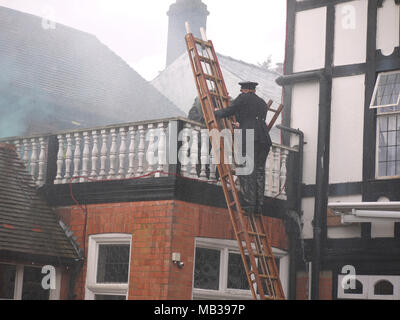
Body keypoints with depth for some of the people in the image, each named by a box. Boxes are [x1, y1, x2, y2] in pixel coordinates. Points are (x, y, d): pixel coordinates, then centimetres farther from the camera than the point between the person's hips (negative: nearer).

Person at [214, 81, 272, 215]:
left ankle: (248, 205, -14)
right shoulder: (262, 103, 26)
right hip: (264, 139, 7)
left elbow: (228, 111, 3)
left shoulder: (244, 98, 5)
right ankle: (258, 205, 6)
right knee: (259, 171, 7)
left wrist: (215, 113, 22)